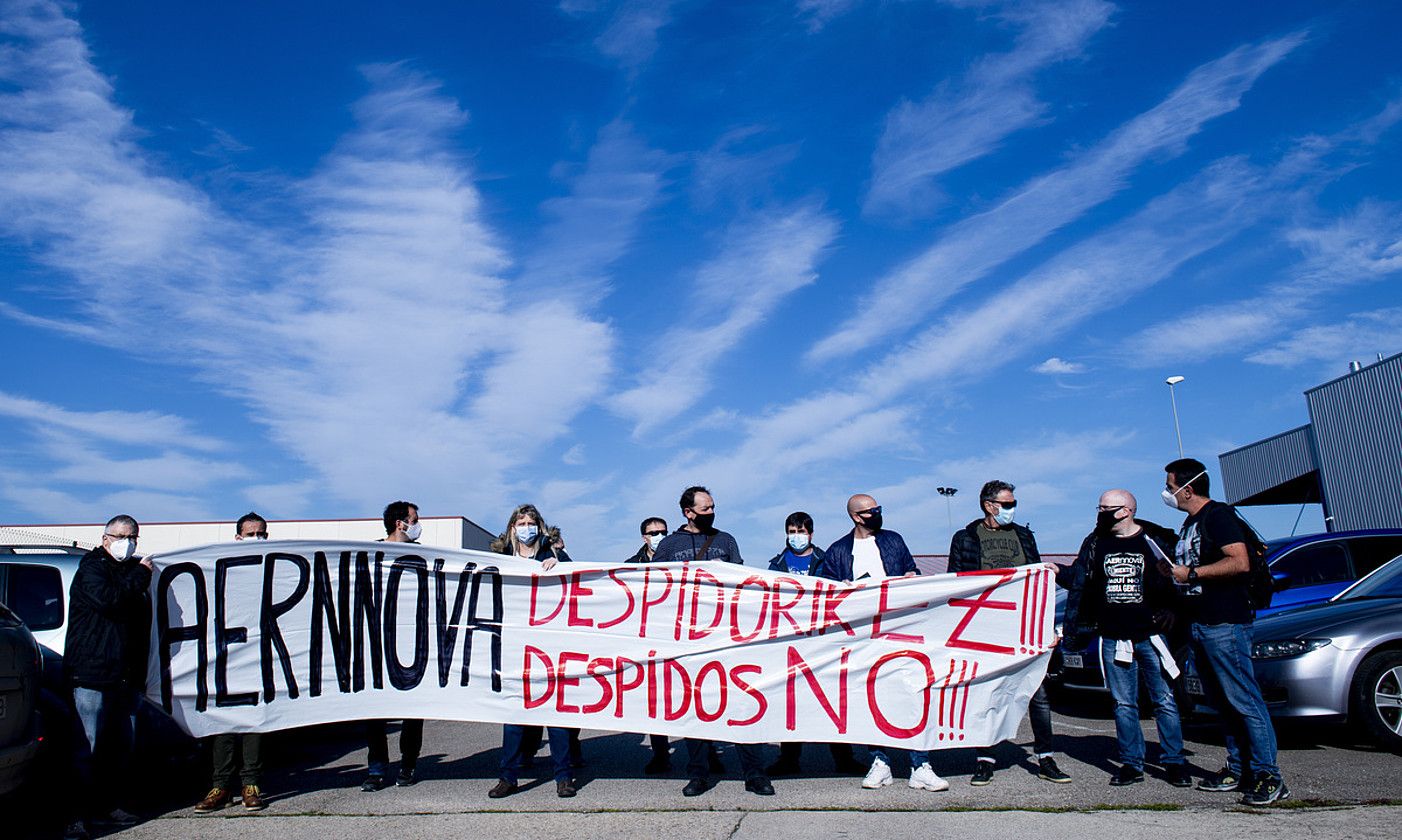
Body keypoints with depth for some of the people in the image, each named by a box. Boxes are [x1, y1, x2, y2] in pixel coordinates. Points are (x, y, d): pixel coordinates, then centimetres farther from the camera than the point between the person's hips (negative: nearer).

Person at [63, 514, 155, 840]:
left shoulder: (134, 570, 19)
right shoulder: (91, 569, -3)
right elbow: (107, 600, -24)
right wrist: (140, 575, -11)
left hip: (126, 676, 8)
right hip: (92, 675, -7)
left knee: (122, 746, 11)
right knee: (89, 748, -8)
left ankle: (105, 806, 21)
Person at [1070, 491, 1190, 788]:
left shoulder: (1156, 540, -2)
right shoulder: (1095, 543, 8)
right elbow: (1080, 578, 14)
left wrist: (1170, 611, -8)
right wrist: (1058, 571, -3)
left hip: (1151, 635, -3)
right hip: (1113, 638, 3)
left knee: (1164, 700, 3)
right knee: (1123, 704, 7)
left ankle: (1174, 762, 15)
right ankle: (1131, 764, 15)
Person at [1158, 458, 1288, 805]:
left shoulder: (1219, 515, -10)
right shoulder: (1190, 523, 19)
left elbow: (1239, 563, -22)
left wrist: (1190, 573, -18)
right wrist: (1172, 571, 8)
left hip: (1225, 624, -10)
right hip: (1200, 625, 10)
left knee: (1244, 700, -8)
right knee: (1222, 702, 12)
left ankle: (1268, 777, -3)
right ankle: (1238, 770, 18)